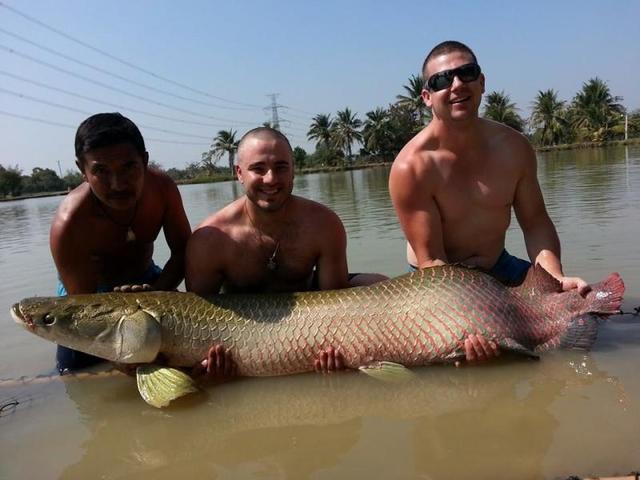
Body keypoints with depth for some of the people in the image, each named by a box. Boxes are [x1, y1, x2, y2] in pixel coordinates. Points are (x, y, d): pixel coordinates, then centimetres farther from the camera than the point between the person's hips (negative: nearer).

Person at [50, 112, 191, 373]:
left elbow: (182, 251, -15)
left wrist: (157, 291, -32)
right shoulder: (68, 225, -37)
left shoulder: (162, 187, -26)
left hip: (146, 278, 4)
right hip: (91, 289, -3)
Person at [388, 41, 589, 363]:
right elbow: (430, 259, -23)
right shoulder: (412, 166, -23)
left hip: (499, 267, 5)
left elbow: (535, 222, -2)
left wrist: (556, 278, -21)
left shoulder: (513, 146, -6)